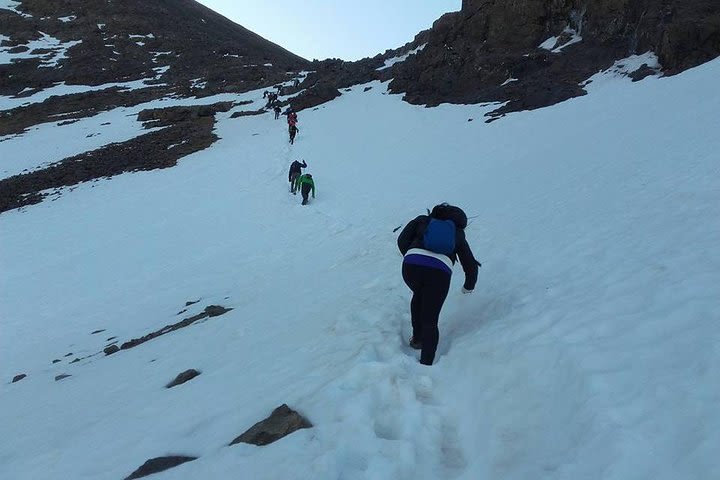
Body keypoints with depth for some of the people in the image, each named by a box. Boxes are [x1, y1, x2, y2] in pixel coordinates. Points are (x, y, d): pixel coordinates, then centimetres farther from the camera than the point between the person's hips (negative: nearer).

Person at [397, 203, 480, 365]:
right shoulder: (458, 235, 29)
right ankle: (426, 364, 8)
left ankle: (417, 338, 40)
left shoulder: (422, 220, 27)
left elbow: (402, 240, 14)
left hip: (411, 266, 1)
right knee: (430, 321, 13)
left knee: (418, 295, 35)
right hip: (439, 273, -1)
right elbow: (471, 265, 32)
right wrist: (469, 286, 50)